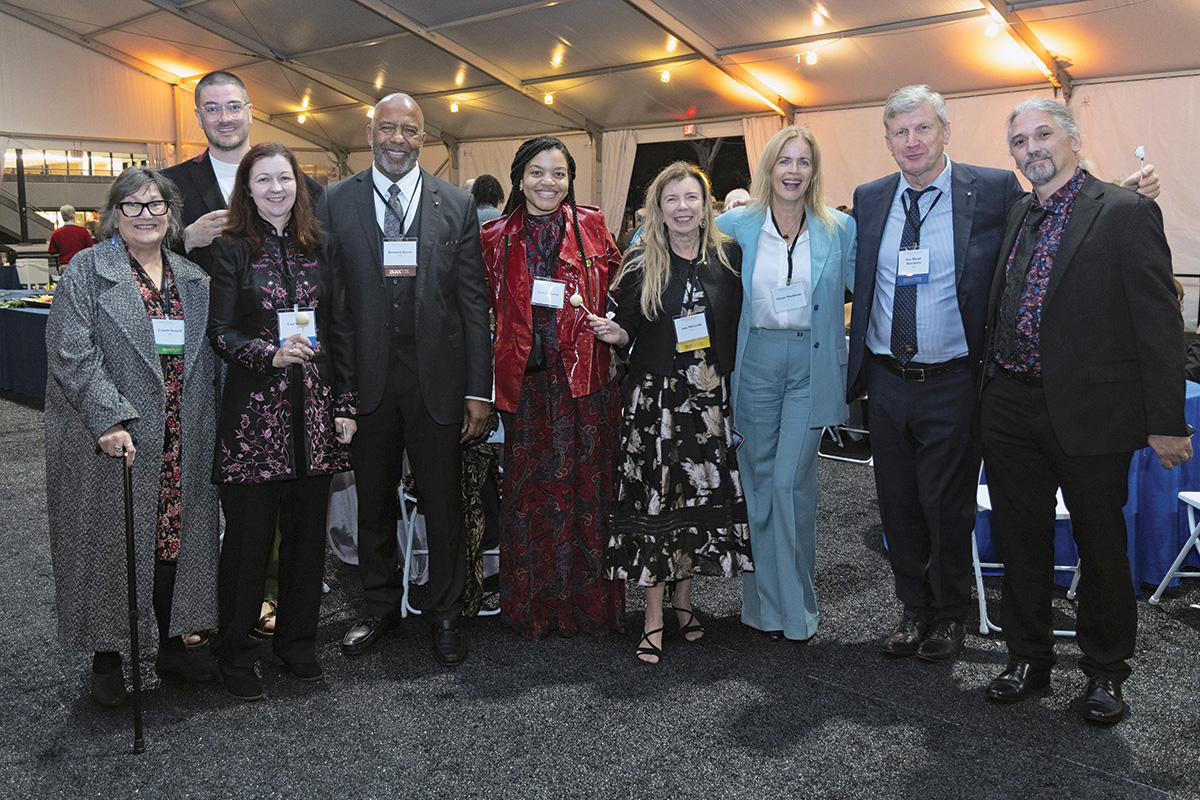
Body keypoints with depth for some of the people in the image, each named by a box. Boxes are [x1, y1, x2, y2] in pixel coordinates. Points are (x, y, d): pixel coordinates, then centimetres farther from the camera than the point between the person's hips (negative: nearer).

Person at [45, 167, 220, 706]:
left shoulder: (193, 278, 12)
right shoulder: (86, 271, -3)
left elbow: (205, 357, 15)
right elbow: (71, 354, -11)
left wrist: (205, 428, 8)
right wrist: (110, 420, -20)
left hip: (182, 442, 4)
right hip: (109, 439, -4)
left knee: (175, 537, 10)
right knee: (110, 540, 4)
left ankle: (172, 646, 26)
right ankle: (107, 659, 20)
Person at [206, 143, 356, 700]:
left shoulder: (317, 247, 10)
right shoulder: (232, 249, 0)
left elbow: (339, 330, 9)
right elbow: (220, 333, -4)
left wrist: (345, 404, 4)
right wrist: (271, 354, -21)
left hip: (314, 411, 3)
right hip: (254, 412, -3)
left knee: (307, 530, 10)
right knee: (248, 537, 3)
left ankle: (297, 640, 27)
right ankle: (235, 653, 21)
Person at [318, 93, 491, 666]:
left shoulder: (456, 205, 3)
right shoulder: (335, 202, 4)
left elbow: (473, 302, 1)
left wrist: (478, 390, -3)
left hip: (436, 377, 0)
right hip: (366, 378, 1)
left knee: (443, 503, 8)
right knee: (373, 501, 14)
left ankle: (445, 614, 26)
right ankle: (380, 607, 33)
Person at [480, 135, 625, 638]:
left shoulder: (591, 226, 5)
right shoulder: (497, 237, 7)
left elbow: (613, 288, 11)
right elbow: (493, 305, 12)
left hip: (583, 374, -1)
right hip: (524, 379, 1)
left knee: (585, 483, 3)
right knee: (528, 486, 4)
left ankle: (588, 599, 18)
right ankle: (532, 605, 19)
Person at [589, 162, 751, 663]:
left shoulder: (728, 256, 4)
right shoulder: (641, 264, 2)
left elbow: (740, 323, 7)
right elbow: (630, 330, 6)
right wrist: (613, 333, -15)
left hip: (712, 396, 2)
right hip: (657, 397, -1)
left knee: (704, 495, 7)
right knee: (655, 499, -2)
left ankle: (683, 597, 26)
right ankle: (654, 617, 9)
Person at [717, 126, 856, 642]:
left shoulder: (838, 230, 3)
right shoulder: (737, 224, 3)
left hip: (810, 364, -1)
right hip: (755, 361, 1)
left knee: (790, 481, -7)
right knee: (757, 480, 7)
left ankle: (794, 606, 10)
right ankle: (765, 604, 21)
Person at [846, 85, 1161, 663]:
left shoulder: (994, 191, -4)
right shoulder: (869, 200, 6)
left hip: (951, 383, -3)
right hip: (886, 382, 4)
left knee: (947, 506, 7)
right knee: (898, 503, 13)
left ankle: (950, 616, 28)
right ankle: (915, 609, 32)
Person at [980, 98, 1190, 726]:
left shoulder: (1126, 213, -8)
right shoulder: (1016, 216, 12)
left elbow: (1159, 321, -11)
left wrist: (1165, 422, -13)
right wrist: (992, 388, 10)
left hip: (1089, 409, -5)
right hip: (1011, 409, 6)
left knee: (1101, 545, 10)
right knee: (1020, 541, 15)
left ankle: (1105, 672, 29)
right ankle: (1027, 656, 32)